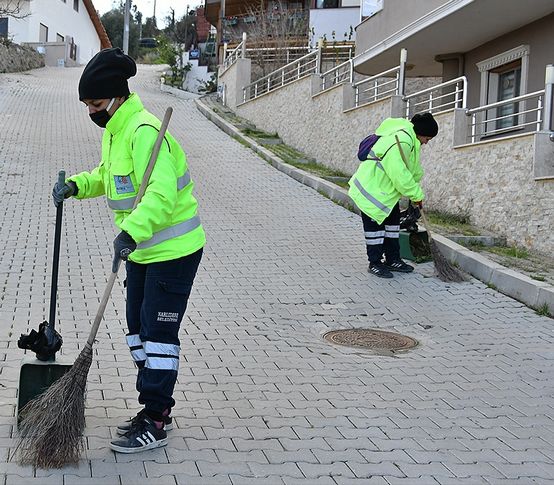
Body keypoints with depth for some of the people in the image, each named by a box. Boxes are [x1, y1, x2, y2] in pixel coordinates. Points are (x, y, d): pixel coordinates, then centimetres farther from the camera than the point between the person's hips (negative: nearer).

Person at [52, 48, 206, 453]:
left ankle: (154, 423, 4)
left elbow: (161, 192, -35)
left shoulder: (144, 131, -23)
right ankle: (157, 408, 28)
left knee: (159, 331, -5)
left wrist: (131, 232, -46)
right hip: (143, 248, 10)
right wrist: (77, 185, 7)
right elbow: (109, 174, 25)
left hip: (173, 249, -10)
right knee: (139, 325, 15)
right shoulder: (114, 129, 9)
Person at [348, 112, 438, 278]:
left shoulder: (410, 139, 4)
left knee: (393, 221, 14)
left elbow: (414, 168, 16)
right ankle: (375, 263, 7)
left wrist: (416, 193, 15)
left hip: (387, 190, 11)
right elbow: (400, 176, -32)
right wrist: (417, 194, -21)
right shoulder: (399, 143, -30)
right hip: (371, 189, -11)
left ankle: (392, 259, 23)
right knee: (375, 226, -3)